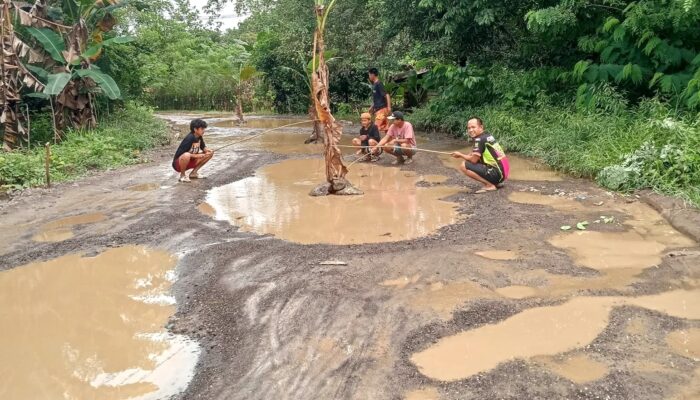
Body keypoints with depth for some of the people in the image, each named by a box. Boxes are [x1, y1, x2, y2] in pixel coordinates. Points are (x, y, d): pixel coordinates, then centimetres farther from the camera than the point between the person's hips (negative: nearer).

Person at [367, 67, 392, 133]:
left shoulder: (379, 84, -12)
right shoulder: (374, 85, 16)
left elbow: (387, 95, -17)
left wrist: (389, 107, -23)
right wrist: (372, 107, 26)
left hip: (382, 109, -9)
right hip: (377, 109, 9)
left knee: (376, 127, -12)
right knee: (385, 127, 9)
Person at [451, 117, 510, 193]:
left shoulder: (480, 139, -13)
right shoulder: (488, 135, 14)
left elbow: (474, 160, -13)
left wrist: (460, 155, 1)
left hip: (497, 174, -10)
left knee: (463, 166, -13)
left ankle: (490, 185, -9)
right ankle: (496, 183, 16)